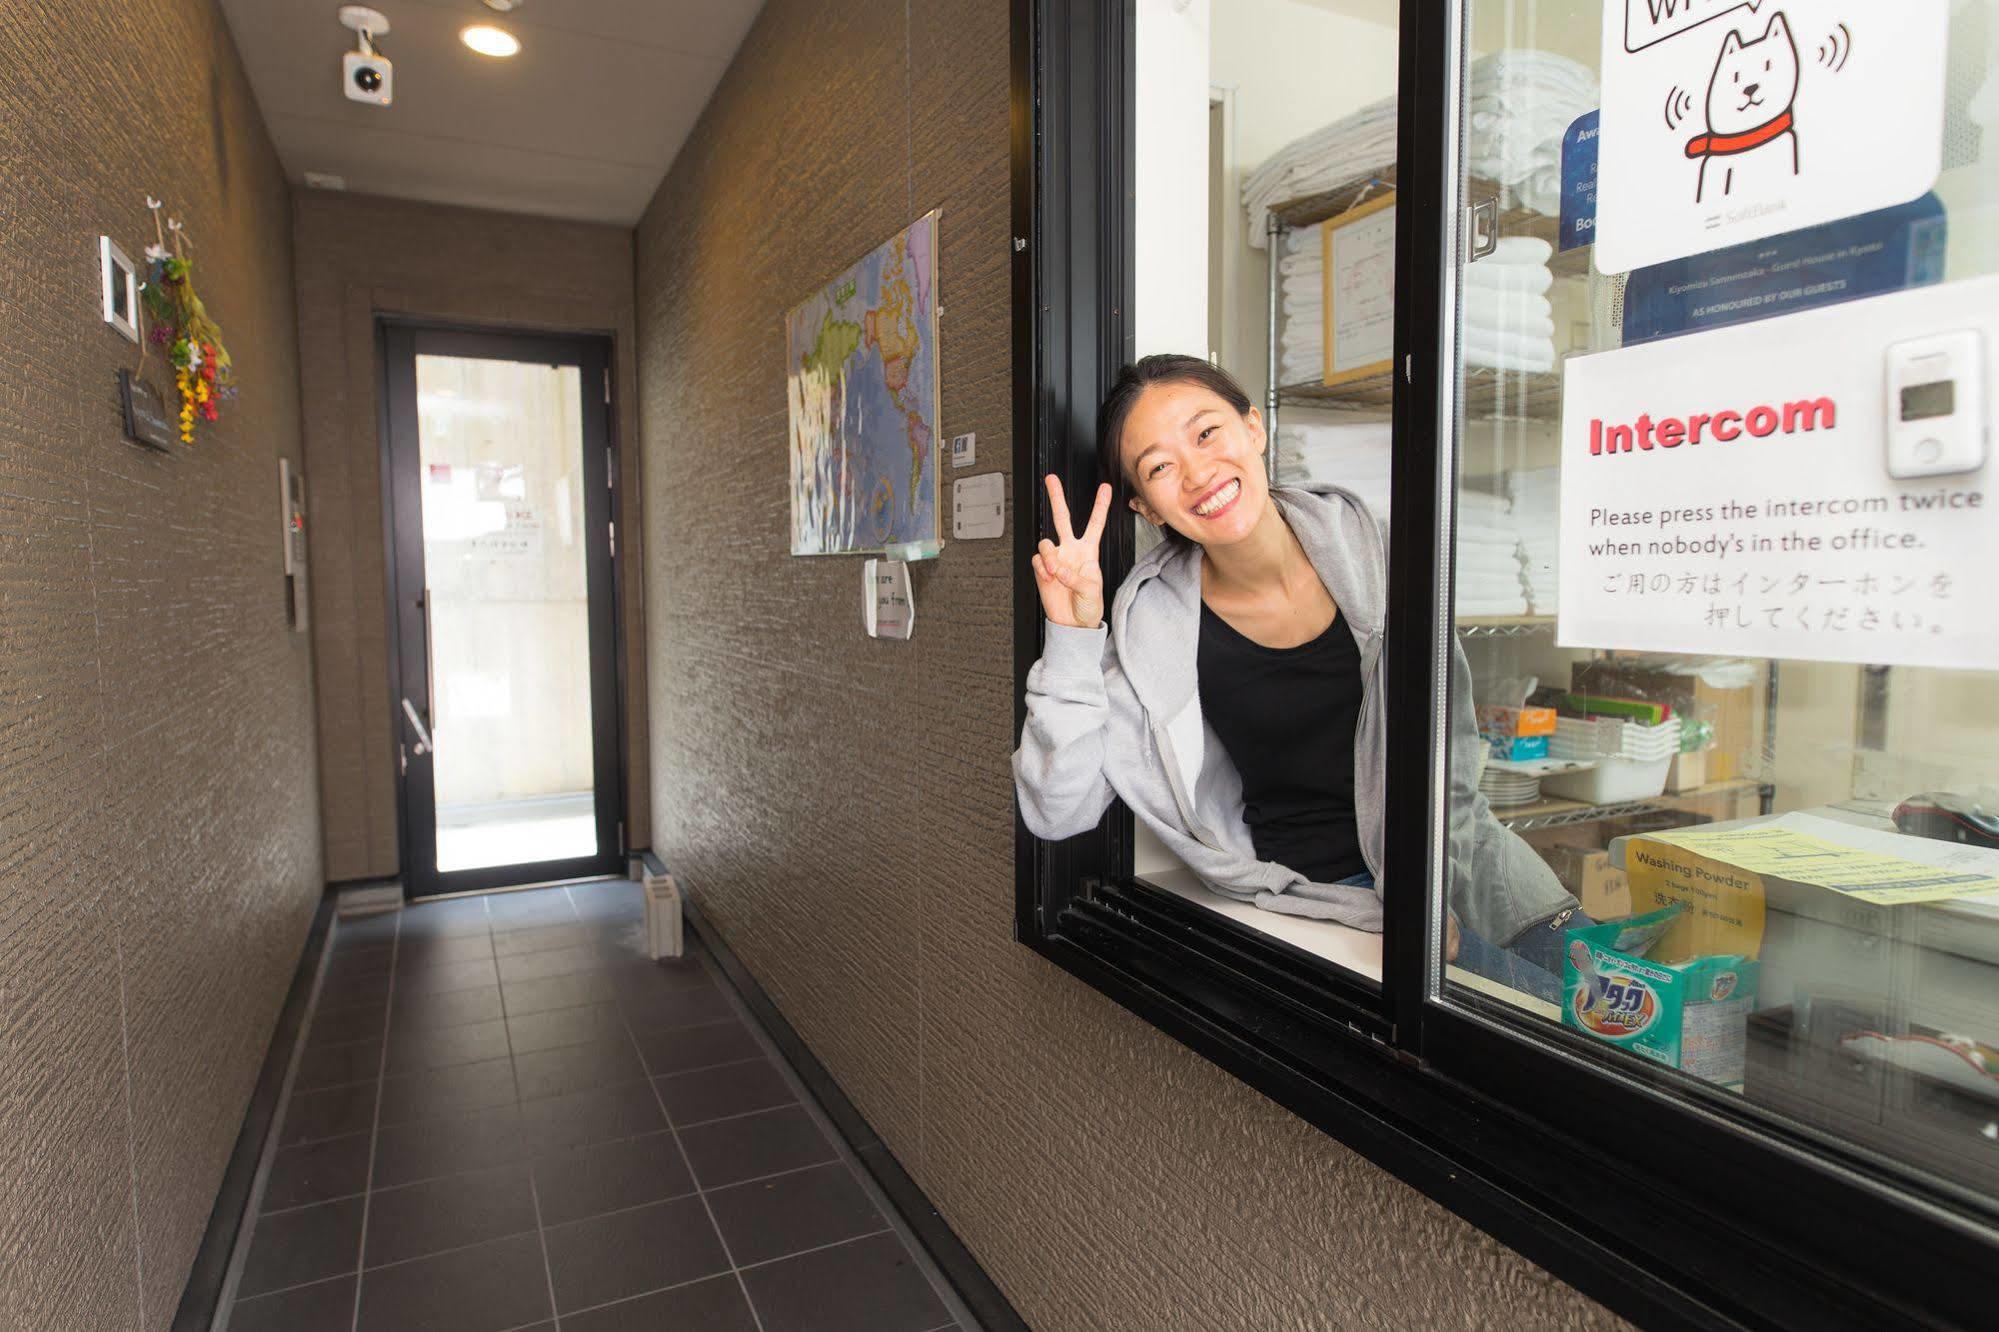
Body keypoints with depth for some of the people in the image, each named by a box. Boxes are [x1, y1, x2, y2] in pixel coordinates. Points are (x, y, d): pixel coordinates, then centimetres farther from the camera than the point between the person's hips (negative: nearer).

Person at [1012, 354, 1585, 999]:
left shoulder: (1363, 540, -7)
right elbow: (1057, 810, -14)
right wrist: (1072, 635, -23)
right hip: (1323, 893, -3)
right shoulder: (1155, 622, -12)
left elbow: (1449, 734, 2)